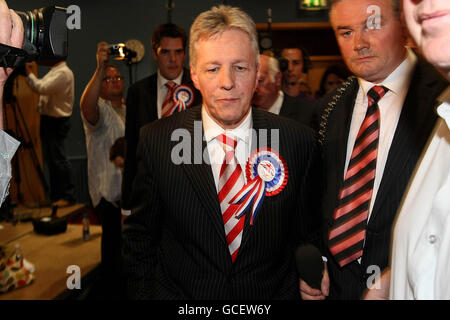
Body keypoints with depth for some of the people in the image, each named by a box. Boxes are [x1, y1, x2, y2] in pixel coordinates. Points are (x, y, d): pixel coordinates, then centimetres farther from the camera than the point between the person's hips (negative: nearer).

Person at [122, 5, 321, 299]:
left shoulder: (300, 141, -12)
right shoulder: (156, 141, -12)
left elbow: (306, 233, -2)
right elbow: (140, 239, -3)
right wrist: (142, 293, -5)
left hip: (272, 294, 1)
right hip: (178, 292, 0)